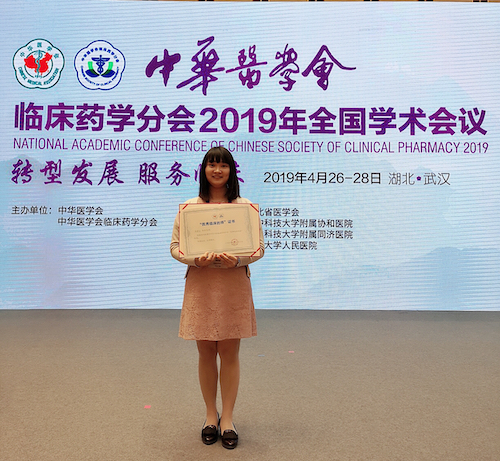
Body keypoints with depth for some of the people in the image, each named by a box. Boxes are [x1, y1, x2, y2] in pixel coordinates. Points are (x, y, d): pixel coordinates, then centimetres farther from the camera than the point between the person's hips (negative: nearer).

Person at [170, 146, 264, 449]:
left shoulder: (245, 206, 5)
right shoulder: (189, 207, 6)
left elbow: (259, 247, 2)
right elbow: (175, 246, 4)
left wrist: (238, 259, -17)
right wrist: (196, 259, -16)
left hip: (234, 283, 0)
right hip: (200, 284, 1)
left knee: (230, 353, 5)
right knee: (206, 353, 9)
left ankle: (227, 418, 22)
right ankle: (211, 415, 28)